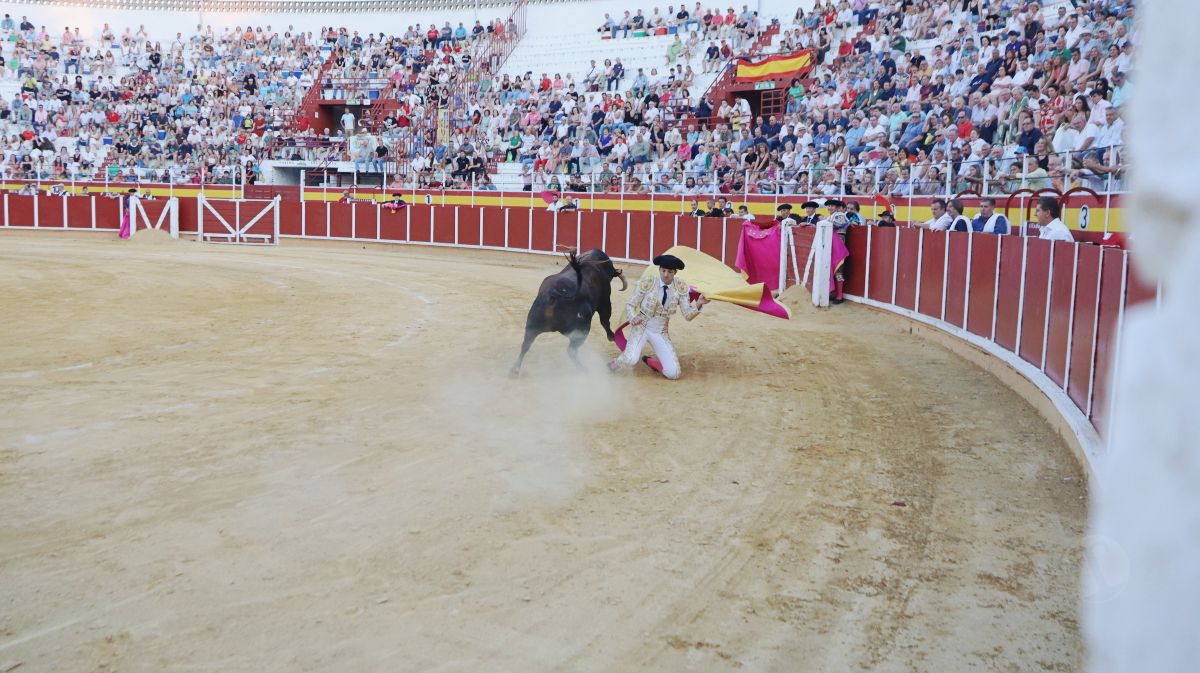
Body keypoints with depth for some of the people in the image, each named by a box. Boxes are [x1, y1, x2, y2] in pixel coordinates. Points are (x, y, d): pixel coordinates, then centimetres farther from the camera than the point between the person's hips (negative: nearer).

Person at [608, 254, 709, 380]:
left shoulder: (681, 288, -6)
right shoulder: (646, 284, -12)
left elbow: (688, 315, -8)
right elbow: (630, 305, -4)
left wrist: (698, 304, -27)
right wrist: (634, 317, -25)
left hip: (661, 333, 3)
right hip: (641, 327, -3)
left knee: (673, 374, -12)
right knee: (631, 360, -32)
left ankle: (652, 360, 20)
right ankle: (618, 361, 5)